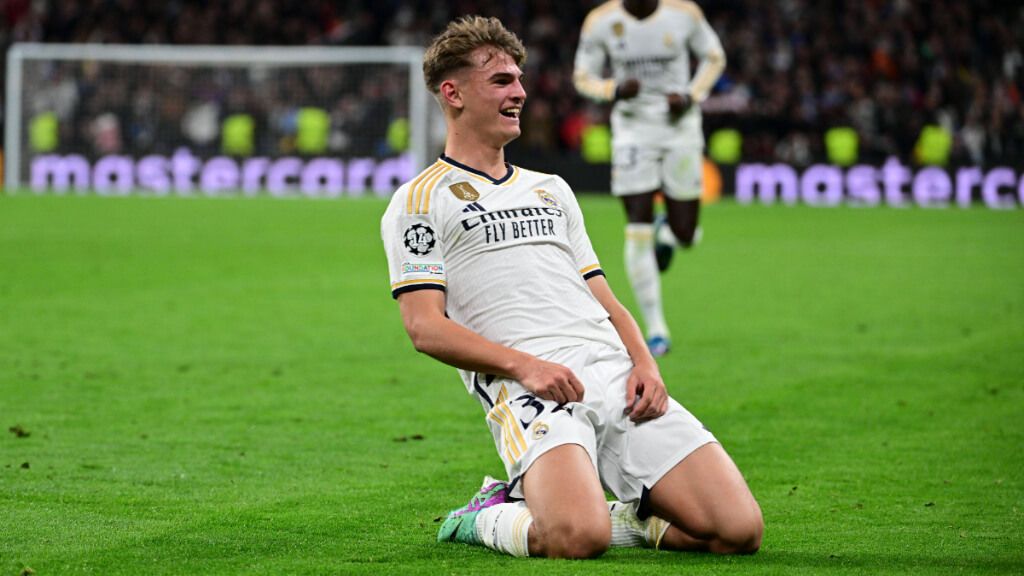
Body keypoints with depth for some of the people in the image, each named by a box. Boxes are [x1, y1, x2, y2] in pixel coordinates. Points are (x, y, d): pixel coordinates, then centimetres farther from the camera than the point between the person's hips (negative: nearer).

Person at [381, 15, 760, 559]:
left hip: (619, 378, 6)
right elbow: (425, 326, -2)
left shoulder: (550, 189, 30)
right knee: (575, 539, -34)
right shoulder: (420, 202, 9)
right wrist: (523, 365, -17)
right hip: (527, 392, -5)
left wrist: (644, 362, 4)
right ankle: (487, 520, -2)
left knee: (738, 529, -13)